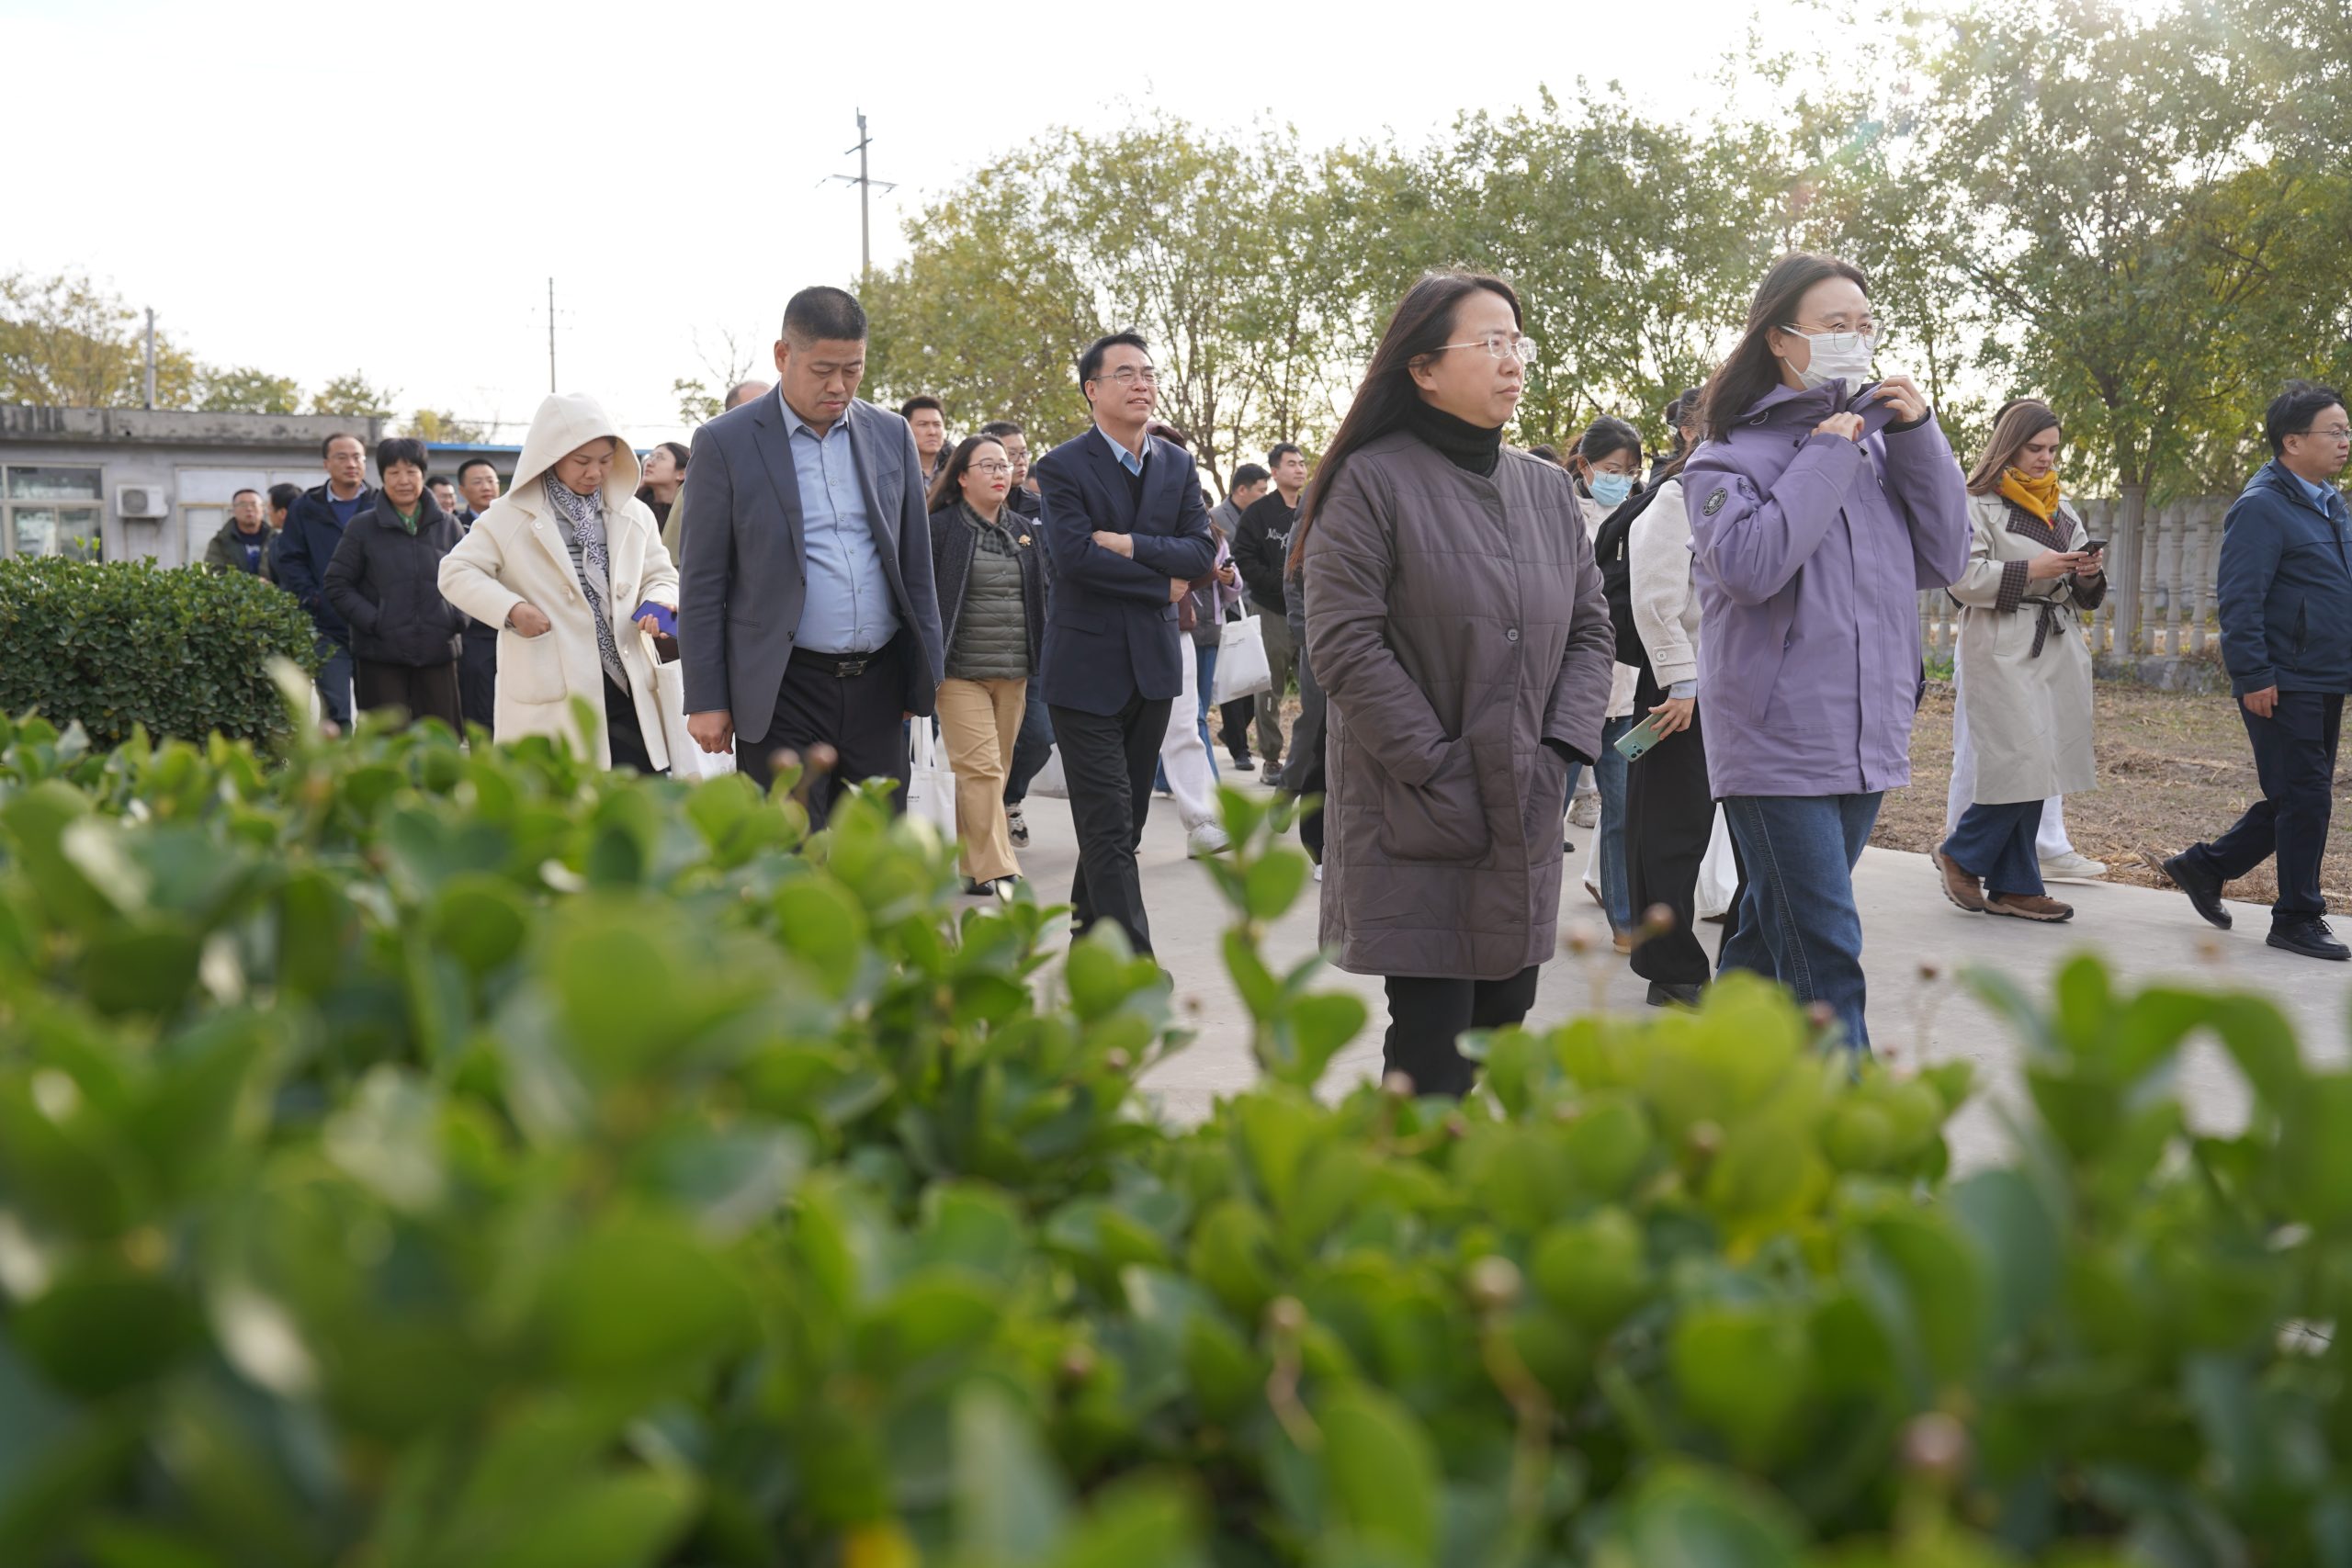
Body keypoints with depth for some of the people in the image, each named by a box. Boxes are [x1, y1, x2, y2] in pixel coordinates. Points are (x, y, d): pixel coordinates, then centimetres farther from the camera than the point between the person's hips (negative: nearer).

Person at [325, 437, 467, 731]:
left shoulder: (448, 526, 8)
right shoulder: (362, 527, 1)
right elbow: (337, 585, 2)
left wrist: (458, 618, 0)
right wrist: (373, 622, -10)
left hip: (438, 652, 2)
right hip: (380, 655, -2)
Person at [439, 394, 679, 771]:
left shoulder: (635, 515, 13)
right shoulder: (511, 516, 2)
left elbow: (660, 575, 19)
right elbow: (455, 572, 3)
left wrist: (659, 602, -5)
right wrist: (512, 608, -11)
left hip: (628, 689, 4)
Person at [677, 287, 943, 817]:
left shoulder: (891, 434, 9)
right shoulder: (725, 443, -3)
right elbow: (703, 586, -3)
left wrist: (925, 674, 9)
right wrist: (707, 700, -6)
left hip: (878, 686, 4)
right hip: (785, 691, -4)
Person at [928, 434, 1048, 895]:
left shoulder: (1024, 531, 14)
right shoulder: (940, 528, -3)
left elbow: (1040, 599, 19)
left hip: (1013, 674, 5)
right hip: (961, 674, -5)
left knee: (994, 771, 8)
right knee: (980, 768, -12)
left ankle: (971, 866, 18)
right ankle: (996, 873, -13)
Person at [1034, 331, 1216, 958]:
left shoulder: (1178, 465, 11)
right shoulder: (1062, 467, -6)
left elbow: (1202, 552, 0)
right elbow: (1074, 555, -19)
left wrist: (1130, 543, -15)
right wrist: (1164, 584, -11)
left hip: (1152, 664, 6)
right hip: (1086, 665, -5)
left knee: (1126, 818, 13)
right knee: (1108, 824, -7)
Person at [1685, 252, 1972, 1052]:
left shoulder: (1876, 439, 11)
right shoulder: (1731, 453, -4)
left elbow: (1943, 560, 7)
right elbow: (1749, 566, -21)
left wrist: (1919, 438, -1)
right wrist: (1826, 457, -12)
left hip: (1868, 740, 6)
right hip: (1777, 743, -6)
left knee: (1773, 935, 17)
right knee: (1825, 959, -9)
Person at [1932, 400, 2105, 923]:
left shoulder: (2062, 511, 20)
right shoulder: (1978, 504, -2)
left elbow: (2083, 597, 22)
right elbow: (1963, 579, -12)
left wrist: (2088, 576, 0)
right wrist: (2030, 571, -16)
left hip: (2058, 651, 7)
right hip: (2002, 651, -7)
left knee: (2036, 771, 5)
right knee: (2021, 764, -14)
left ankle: (2012, 887, 11)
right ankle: (1960, 855, 7)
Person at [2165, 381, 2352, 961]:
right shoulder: (2262, 507, -13)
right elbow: (2240, 601, -18)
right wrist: (2253, 678, -21)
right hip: (2283, 687, -9)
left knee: (2297, 799, 13)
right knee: (2303, 799, -3)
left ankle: (2204, 866, 26)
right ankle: (2298, 917, 8)